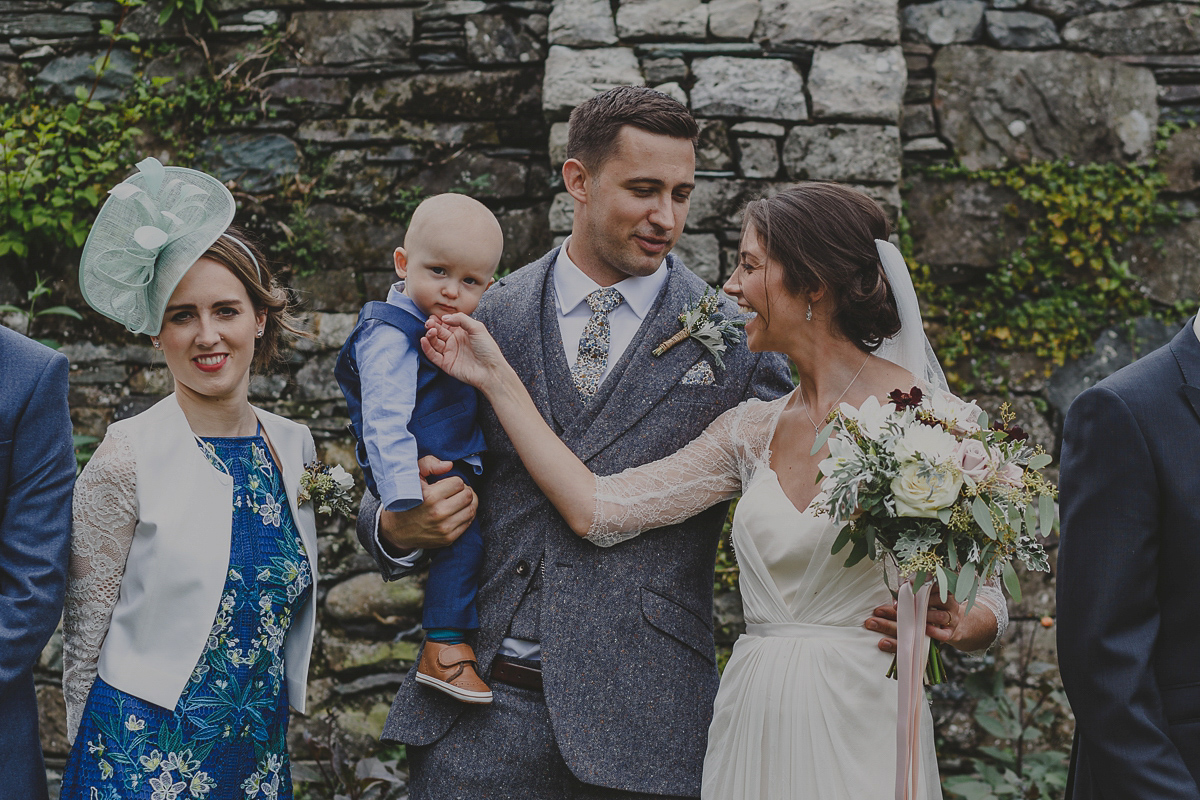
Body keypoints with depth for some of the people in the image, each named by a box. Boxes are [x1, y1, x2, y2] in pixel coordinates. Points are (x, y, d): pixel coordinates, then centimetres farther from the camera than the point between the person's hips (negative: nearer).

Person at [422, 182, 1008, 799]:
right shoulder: (752, 431, 8)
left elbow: (984, 602, -3)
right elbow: (598, 510, 1)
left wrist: (952, 625, -25)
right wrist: (497, 378, 6)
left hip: (861, 734, -5)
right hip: (753, 728, 5)